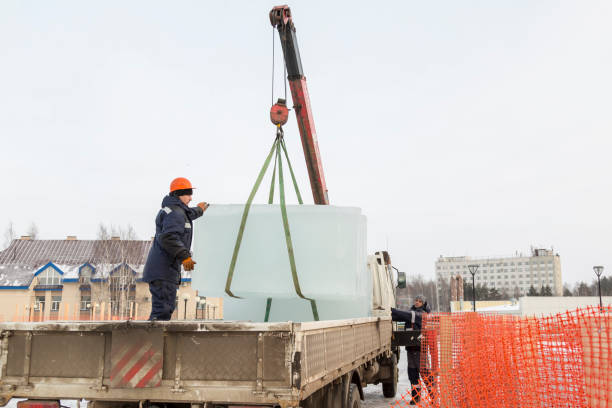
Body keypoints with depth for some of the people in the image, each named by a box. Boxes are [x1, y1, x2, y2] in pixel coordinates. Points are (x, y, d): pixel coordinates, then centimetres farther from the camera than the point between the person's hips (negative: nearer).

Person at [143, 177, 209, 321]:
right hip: (163, 270, -11)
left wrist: (198, 210, 60)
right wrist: (184, 256, -32)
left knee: (167, 307, 16)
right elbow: (169, 237, -28)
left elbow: (185, 216, 44)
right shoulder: (175, 213, -13)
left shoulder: (169, 209, 20)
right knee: (162, 310, -16)